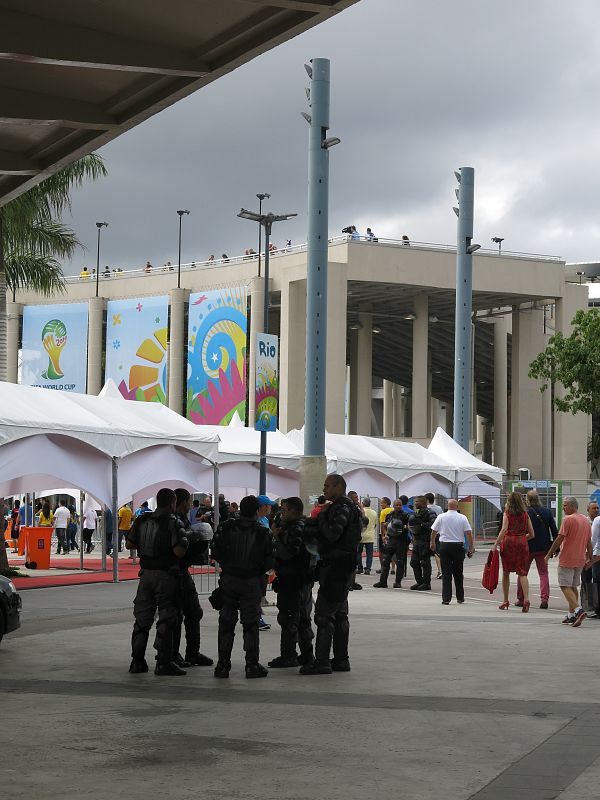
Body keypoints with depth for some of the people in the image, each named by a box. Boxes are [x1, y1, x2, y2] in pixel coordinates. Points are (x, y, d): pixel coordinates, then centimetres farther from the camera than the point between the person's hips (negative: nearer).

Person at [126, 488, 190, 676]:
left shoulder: (141, 520, 4)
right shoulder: (173, 523, -13)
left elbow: (129, 544, 10)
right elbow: (179, 552, -22)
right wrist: (184, 543, -2)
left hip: (146, 573, 6)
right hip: (165, 575, -5)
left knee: (142, 618, 13)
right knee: (166, 619, 0)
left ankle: (137, 661, 16)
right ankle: (163, 663, -1)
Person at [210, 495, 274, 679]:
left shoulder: (226, 527, -4)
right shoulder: (263, 533, -7)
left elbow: (215, 551, -3)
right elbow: (269, 561, -6)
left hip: (228, 579, 2)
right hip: (252, 582, -2)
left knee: (226, 622, 9)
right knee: (250, 624, 5)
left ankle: (223, 664, 8)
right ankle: (252, 665, 4)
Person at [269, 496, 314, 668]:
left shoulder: (295, 529, -16)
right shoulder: (304, 526, 15)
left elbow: (287, 553, -24)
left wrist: (276, 536, -14)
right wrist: (279, 534, 6)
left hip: (292, 581, -10)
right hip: (305, 580, 10)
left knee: (288, 619, -6)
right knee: (303, 619, 15)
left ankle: (288, 656, -5)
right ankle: (307, 654, 20)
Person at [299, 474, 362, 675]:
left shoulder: (342, 508, -15)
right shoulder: (343, 507, 18)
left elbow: (332, 534, -27)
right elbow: (328, 534, 20)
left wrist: (322, 517, -13)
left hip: (336, 567, -11)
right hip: (344, 568, 11)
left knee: (324, 615, -10)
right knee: (339, 615, 13)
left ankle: (322, 661, -11)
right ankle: (341, 660, 18)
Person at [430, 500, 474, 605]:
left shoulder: (441, 517, -1)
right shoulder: (462, 518, -2)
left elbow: (434, 531, 8)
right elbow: (469, 533, -5)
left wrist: (432, 543, 25)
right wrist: (471, 548, 2)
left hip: (444, 546, -1)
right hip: (458, 546, 1)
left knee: (446, 573, 0)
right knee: (458, 573, 13)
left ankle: (446, 598, -7)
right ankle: (460, 597, 21)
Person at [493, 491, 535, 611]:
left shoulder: (507, 513, 1)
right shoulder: (525, 515, 9)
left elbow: (504, 530, -11)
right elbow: (532, 534, 11)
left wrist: (496, 544, -10)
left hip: (508, 541, -2)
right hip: (522, 543, 2)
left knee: (506, 572, 11)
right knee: (522, 573, -1)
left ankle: (505, 601, 15)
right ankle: (526, 598, -20)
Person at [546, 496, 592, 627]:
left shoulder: (568, 519, -13)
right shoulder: (586, 520, 11)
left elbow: (559, 539, -15)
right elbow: (589, 542, 15)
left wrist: (549, 555, -8)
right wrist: (589, 558, 21)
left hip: (567, 559, -8)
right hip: (580, 560, 8)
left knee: (565, 586, -7)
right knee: (573, 587, 16)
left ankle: (578, 609, -24)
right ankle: (571, 615, 17)